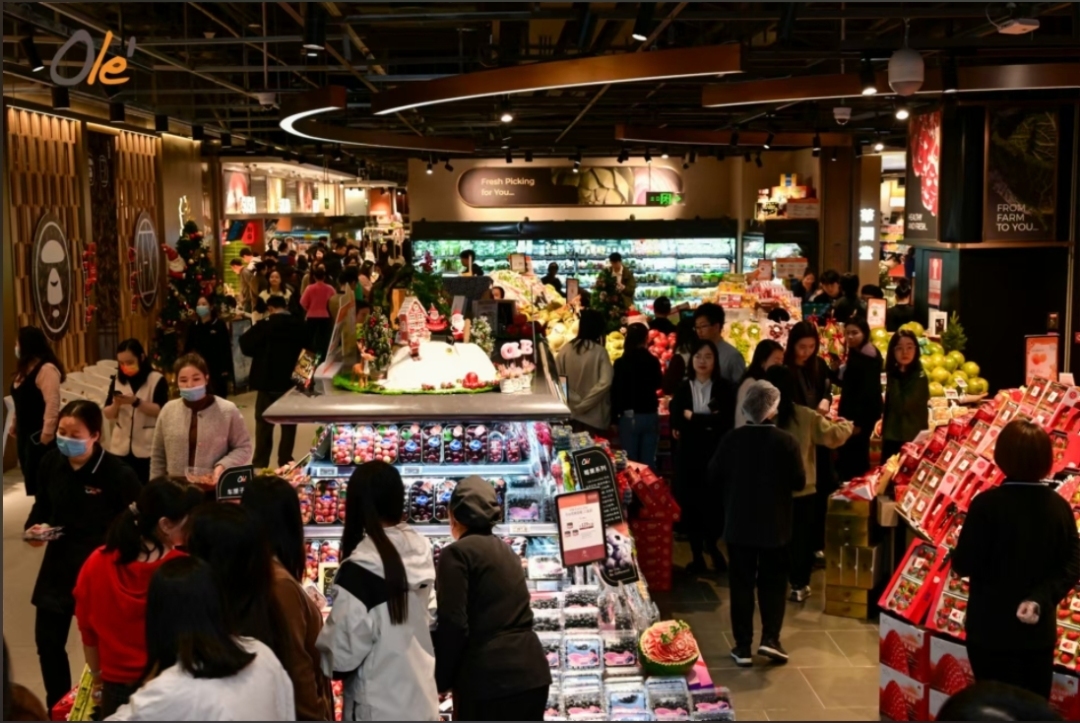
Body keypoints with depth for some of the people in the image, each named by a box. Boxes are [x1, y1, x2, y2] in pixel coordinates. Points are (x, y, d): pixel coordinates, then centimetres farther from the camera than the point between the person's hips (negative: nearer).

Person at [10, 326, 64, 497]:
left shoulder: (46, 369, -17)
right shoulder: (25, 368, 13)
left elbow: (52, 404, -23)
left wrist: (47, 435, -23)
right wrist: (15, 428, 16)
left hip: (39, 435, -9)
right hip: (25, 433, 10)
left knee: (39, 483, -5)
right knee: (30, 479, 13)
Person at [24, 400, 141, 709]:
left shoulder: (117, 473, -21)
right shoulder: (51, 462, -5)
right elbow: (43, 504, 11)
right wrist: (33, 526, -8)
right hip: (59, 562, 5)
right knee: (47, 640, 14)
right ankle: (58, 709, 35)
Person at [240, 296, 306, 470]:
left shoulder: (266, 325, -12)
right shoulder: (298, 326, 1)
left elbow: (245, 345, -12)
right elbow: (305, 348, 12)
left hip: (269, 381, -3)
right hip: (291, 380, 3)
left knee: (264, 422, 5)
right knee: (289, 422, 10)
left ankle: (260, 463, 6)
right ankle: (285, 460, 10)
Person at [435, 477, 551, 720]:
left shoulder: (457, 552, -6)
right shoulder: (506, 551, 17)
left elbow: (453, 625, -13)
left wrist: (440, 681, -3)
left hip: (488, 678, -7)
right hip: (531, 672, 7)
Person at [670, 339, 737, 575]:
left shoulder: (725, 388, 1)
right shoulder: (682, 389, 5)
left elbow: (727, 421, -11)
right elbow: (675, 423, -1)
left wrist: (692, 418, -9)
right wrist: (709, 422, -7)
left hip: (717, 454, -1)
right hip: (689, 454, 1)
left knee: (716, 503, -3)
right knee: (691, 504, 3)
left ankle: (712, 545, 25)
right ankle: (697, 556, 16)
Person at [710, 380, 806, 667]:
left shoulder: (731, 440, -9)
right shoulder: (786, 441, -13)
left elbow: (713, 476, -2)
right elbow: (799, 482, -6)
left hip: (739, 524, 1)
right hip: (775, 525, -1)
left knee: (741, 583, 8)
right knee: (773, 581, 13)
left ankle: (743, 646, 8)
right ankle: (770, 638, 3)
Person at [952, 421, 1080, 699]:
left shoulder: (988, 503, -18)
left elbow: (965, 565, -15)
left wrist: (957, 558, 5)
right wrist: (1040, 598, -11)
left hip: (991, 630, -4)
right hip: (1040, 631, 4)